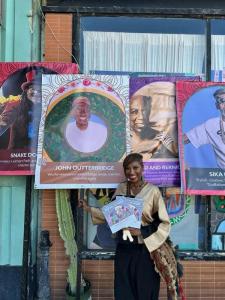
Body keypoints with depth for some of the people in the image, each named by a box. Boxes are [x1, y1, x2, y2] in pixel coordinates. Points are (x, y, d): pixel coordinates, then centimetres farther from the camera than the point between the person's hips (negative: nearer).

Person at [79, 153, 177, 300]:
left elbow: (165, 223, -8)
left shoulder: (153, 191, -9)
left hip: (145, 250, -3)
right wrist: (89, 209, 5)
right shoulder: (121, 188, 4)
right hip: (124, 250, 4)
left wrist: (142, 232, -16)